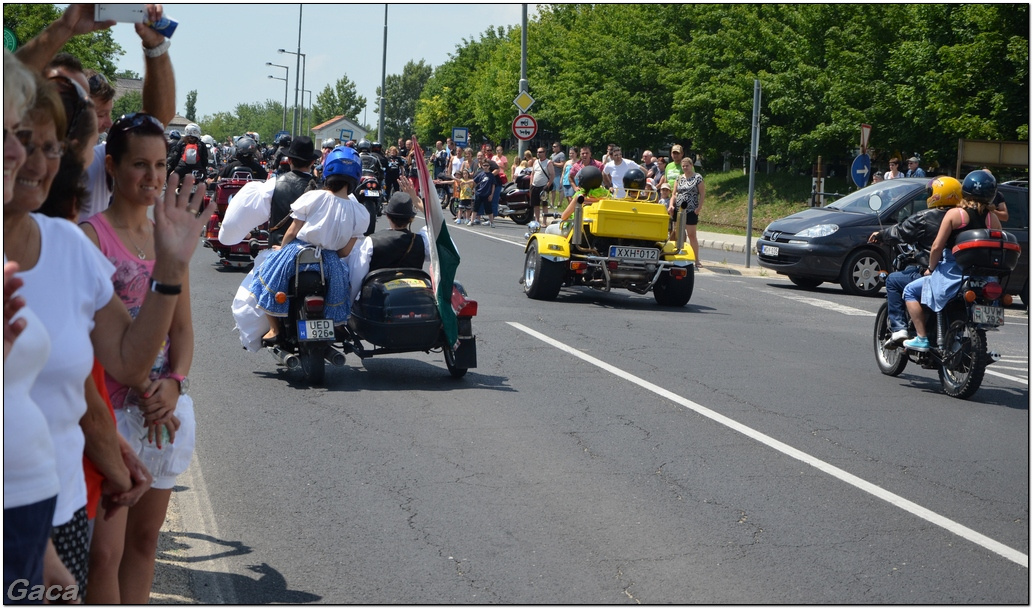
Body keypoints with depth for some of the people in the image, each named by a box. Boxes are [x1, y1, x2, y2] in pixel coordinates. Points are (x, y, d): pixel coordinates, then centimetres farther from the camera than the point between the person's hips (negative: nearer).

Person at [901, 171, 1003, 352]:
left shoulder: (955, 214, -8)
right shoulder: (993, 219, 3)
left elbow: (937, 247, -11)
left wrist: (931, 268, 5)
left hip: (952, 274, -5)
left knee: (911, 291, 12)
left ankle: (922, 338, 3)